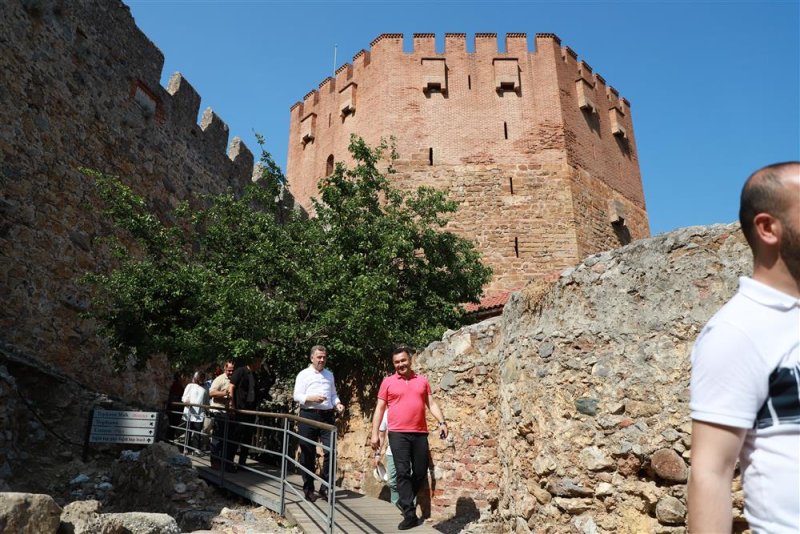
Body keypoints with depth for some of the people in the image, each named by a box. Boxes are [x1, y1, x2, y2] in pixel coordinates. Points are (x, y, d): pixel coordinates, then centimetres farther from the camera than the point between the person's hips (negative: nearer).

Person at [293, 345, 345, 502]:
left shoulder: (329, 374, 16)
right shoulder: (304, 374, 1)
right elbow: (297, 396, -4)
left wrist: (337, 403, -1)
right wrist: (311, 398, -20)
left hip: (327, 416, 3)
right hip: (308, 416, -3)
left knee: (330, 451, -5)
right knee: (308, 454, 5)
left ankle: (325, 487, 8)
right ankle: (308, 489, 19)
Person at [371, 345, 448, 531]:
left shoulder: (422, 380, 11)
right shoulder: (388, 382, 4)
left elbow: (431, 403, 12)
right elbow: (380, 409, 4)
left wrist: (442, 422, -2)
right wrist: (375, 434, -1)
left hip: (420, 433, 3)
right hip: (398, 434, -3)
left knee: (421, 472, 7)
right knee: (403, 472, -5)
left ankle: (404, 502, 30)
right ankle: (410, 514, 2)